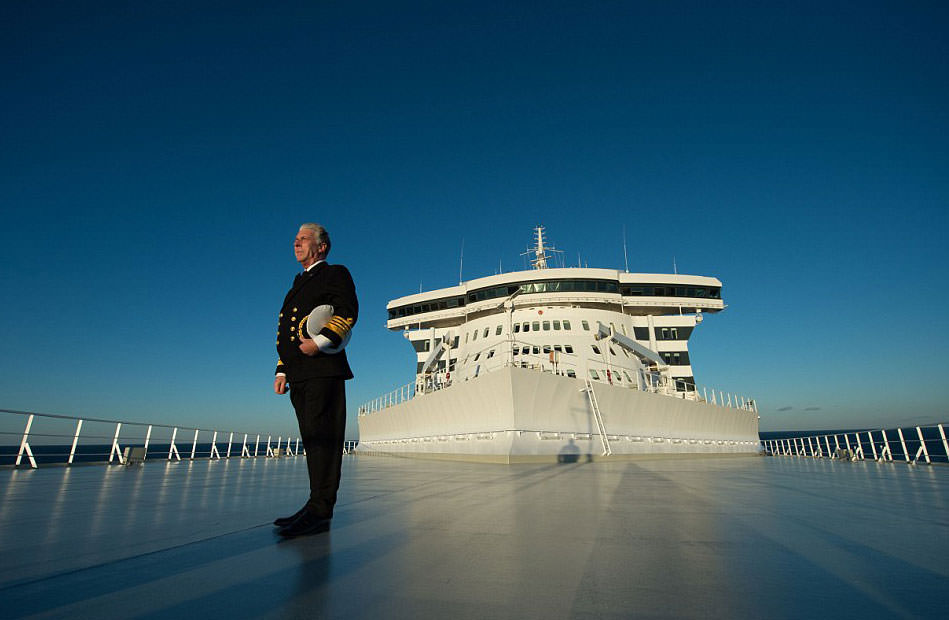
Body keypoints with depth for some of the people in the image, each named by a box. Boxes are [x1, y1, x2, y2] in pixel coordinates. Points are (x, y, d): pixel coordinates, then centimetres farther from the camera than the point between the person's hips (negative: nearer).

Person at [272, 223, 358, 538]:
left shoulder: (336, 274, 6)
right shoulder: (298, 284, 28)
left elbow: (348, 311, -11)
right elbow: (287, 332, 25)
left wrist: (319, 341, -21)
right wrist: (281, 371, 16)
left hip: (323, 369, -8)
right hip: (299, 374, 8)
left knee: (322, 435, -11)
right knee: (312, 438, 8)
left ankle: (320, 509, -9)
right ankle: (318, 506, 14)